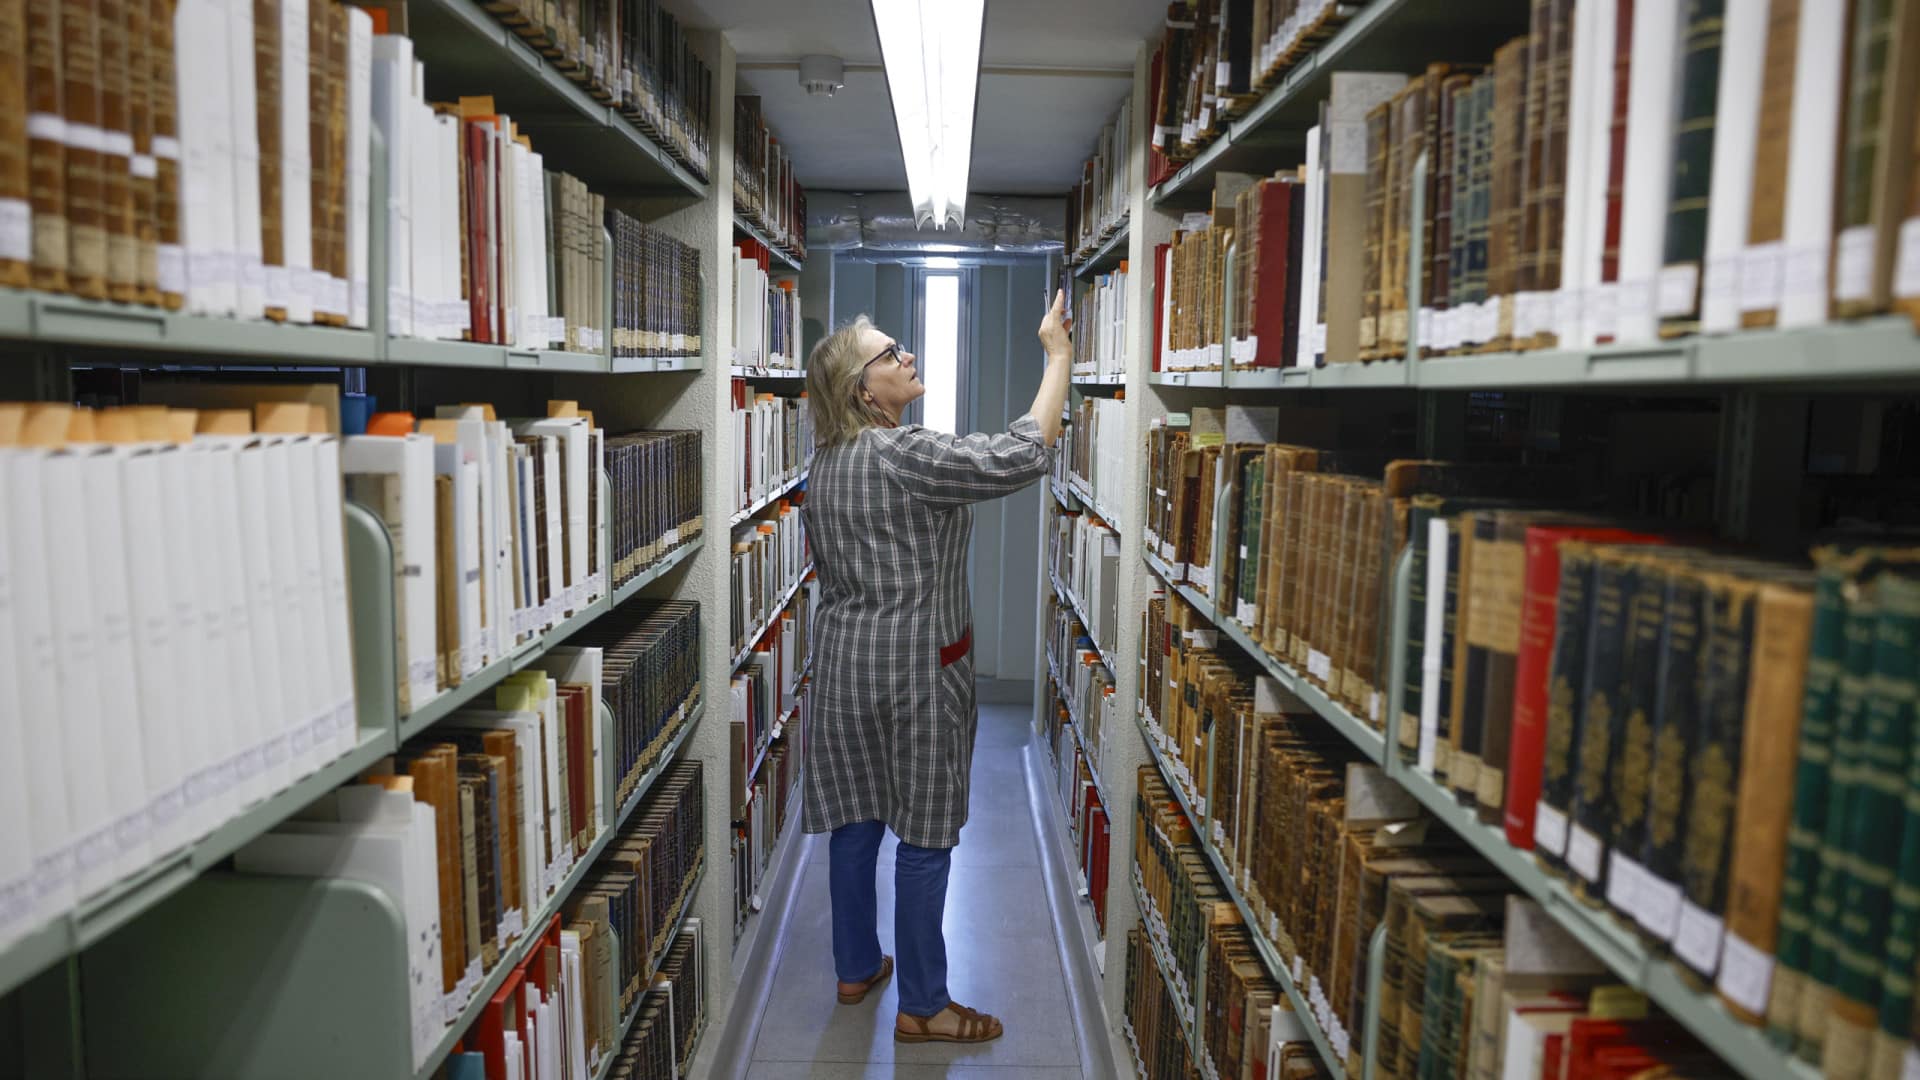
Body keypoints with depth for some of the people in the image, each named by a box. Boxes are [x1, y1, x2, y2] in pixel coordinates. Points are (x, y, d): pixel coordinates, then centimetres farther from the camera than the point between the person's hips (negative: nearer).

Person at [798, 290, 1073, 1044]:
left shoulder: (826, 463, 9)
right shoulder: (902, 454, -19)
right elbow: (1021, 457, -26)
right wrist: (1059, 355, -17)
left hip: (844, 662, 8)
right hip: (913, 668, -8)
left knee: (854, 820, 16)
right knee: (925, 836, 3)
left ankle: (856, 968, 32)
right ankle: (922, 1008, 15)